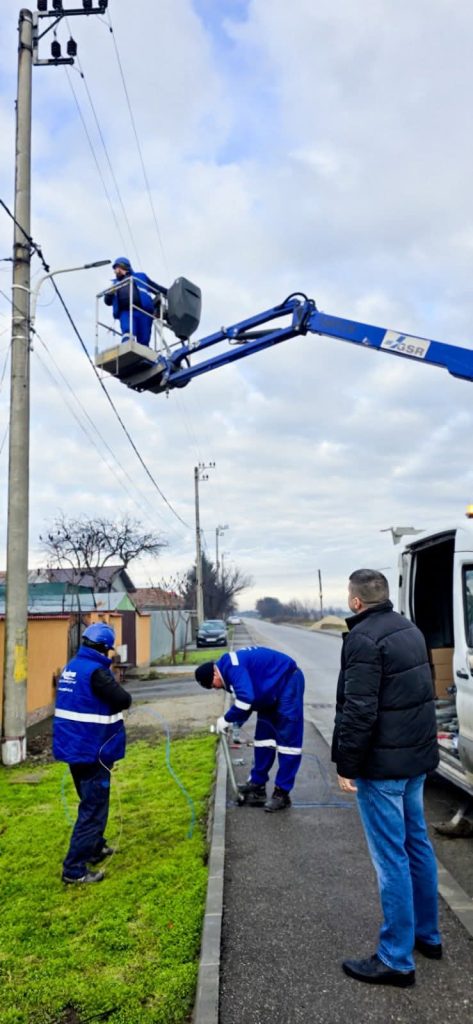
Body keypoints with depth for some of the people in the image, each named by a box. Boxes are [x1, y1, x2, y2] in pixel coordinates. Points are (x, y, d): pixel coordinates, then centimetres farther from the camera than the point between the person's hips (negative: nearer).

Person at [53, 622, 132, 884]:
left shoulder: (71, 667, 7)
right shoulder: (96, 671, -21)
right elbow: (124, 700, -18)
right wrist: (117, 693, 2)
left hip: (72, 746, 9)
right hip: (92, 750, -9)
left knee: (91, 802, 25)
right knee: (93, 809, 0)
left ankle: (95, 848, 39)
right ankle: (74, 868, 3)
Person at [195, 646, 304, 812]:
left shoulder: (232, 666, -24)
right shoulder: (229, 669, 7)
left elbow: (246, 698, -32)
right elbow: (245, 697, 18)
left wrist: (226, 719, -19)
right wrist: (236, 724, 10)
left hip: (288, 682, -11)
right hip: (272, 691, 11)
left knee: (287, 738, -7)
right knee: (264, 735, 12)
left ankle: (282, 793, -4)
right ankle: (257, 783, 21)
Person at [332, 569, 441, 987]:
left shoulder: (364, 638, -20)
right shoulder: (409, 629, 9)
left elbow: (359, 711, -23)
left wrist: (346, 765, -15)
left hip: (382, 763, -9)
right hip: (417, 754, 9)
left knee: (391, 857, 0)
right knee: (418, 844, 20)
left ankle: (397, 960, 11)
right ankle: (428, 935, 35)